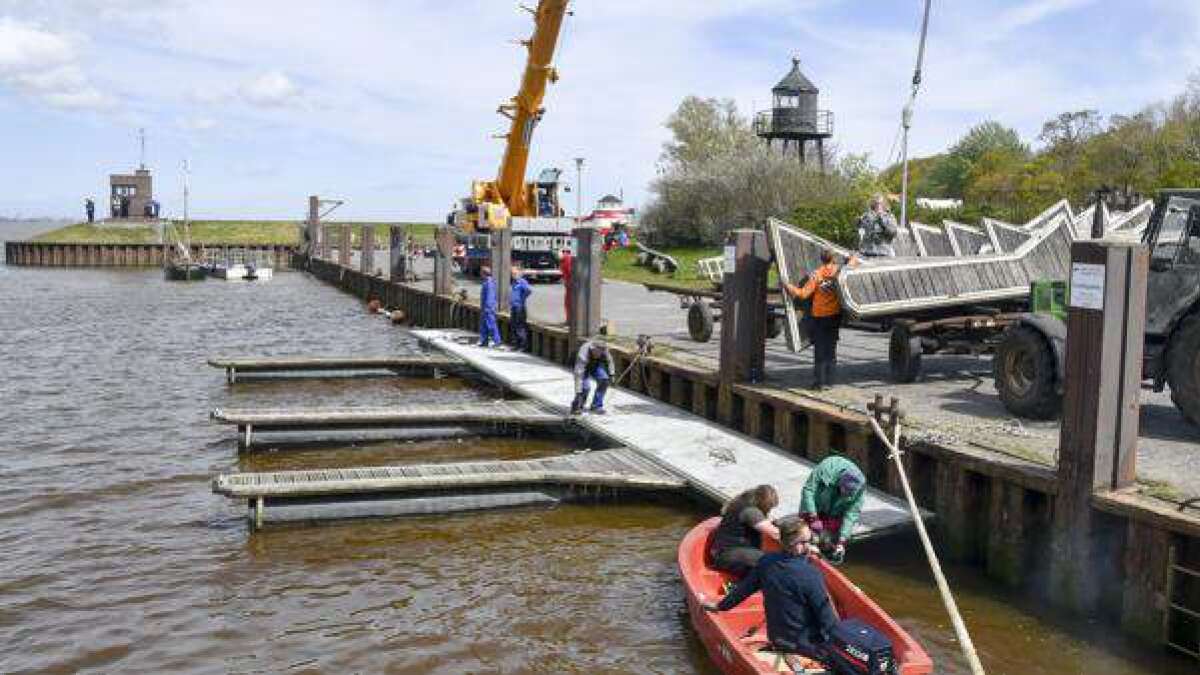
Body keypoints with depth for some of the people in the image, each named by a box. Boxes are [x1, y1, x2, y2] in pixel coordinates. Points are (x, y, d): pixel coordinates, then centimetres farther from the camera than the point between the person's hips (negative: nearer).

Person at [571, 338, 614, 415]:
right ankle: (577, 406, 0)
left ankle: (596, 405, -5)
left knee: (604, 379, -22)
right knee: (586, 387, -28)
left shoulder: (603, 348, -26)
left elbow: (608, 359, -4)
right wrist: (578, 393, -45)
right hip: (584, 368, -4)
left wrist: (611, 373, -8)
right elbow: (578, 374, -43)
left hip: (595, 365, 5)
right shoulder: (583, 355, -41)